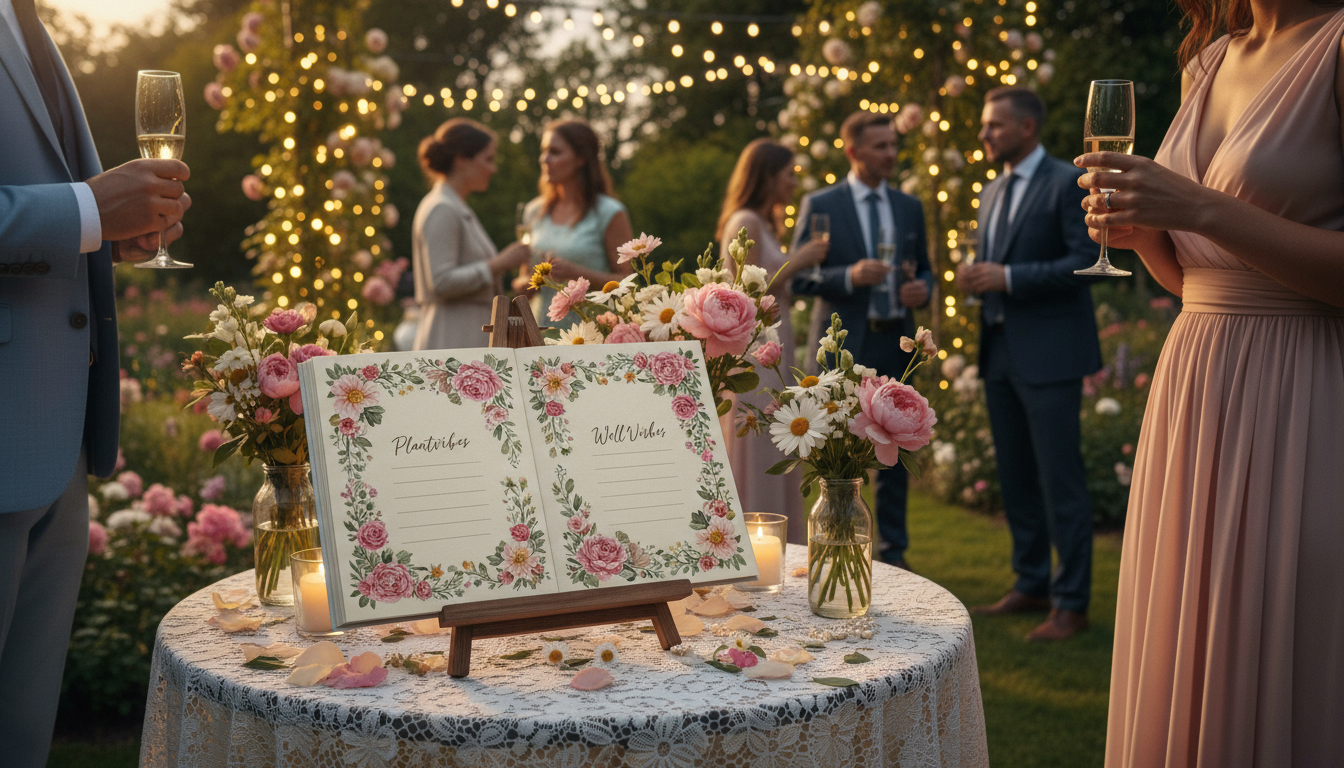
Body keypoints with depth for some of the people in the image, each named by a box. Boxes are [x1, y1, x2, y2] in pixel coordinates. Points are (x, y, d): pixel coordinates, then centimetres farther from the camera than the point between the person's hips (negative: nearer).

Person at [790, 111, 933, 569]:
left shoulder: (910, 207, 12)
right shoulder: (820, 205, -2)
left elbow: (924, 270, 19)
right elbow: (798, 278, -5)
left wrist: (923, 289, -5)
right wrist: (849, 277, -20)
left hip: (895, 344, 4)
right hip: (844, 346, -4)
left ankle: (894, 552, 18)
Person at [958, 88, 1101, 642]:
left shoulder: (1068, 183, -6)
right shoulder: (991, 193, 18)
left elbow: (1085, 262, -14)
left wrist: (1008, 278, -19)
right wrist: (976, 278, 0)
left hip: (1049, 353, -8)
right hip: (1000, 352, 8)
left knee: (1060, 481, -5)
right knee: (1016, 479, 13)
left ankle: (1072, 602, 3)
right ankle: (1031, 585, 24)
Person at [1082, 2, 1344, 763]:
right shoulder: (1208, 61, 13)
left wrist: (1200, 206, -21)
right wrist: (1139, 228, -1)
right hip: (1191, 391, 7)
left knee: (1273, 681, 1)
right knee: (1182, 669, 13)